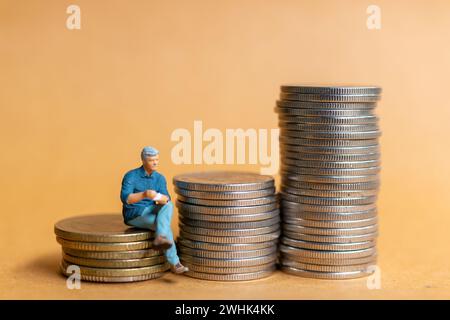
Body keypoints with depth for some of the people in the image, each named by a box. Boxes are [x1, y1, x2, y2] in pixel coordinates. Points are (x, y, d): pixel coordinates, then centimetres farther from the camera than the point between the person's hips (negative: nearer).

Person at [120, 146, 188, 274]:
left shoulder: (160, 178, 2)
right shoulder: (130, 176, -15)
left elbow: (166, 199, -11)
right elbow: (125, 199, -29)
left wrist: (159, 197, -36)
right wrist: (144, 194, -45)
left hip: (150, 213, 5)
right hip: (134, 215, -5)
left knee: (168, 205, -28)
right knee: (165, 226, -27)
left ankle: (160, 240, -43)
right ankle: (174, 264, -24)